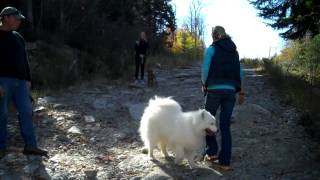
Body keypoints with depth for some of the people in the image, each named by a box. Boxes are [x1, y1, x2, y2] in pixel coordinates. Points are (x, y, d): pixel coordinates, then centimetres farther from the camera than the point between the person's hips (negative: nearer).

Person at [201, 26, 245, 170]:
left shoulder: (212, 49, -2)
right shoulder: (234, 51, 12)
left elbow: (205, 70, -5)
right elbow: (239, 72, 11)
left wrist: (204, 85, 12)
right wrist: (241, 92, 14)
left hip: (214, 90, -4)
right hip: (230, 91, 4)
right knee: (225, 126, 7)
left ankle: (212, 152, 10)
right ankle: (225, 161, 6)